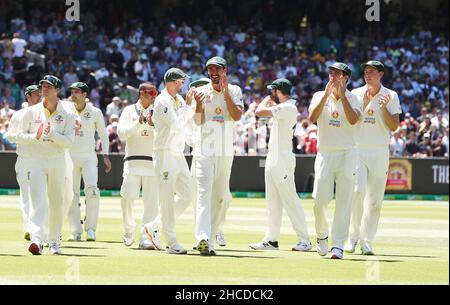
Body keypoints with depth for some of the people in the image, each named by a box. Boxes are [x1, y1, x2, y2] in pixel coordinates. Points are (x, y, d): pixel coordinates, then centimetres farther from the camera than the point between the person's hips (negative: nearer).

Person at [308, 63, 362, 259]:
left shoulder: (353, 98, 3)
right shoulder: (320, 96, 7)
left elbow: (353, 120, -16)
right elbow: (312, 118, -11)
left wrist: (342, 95, -18)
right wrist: (327, 94, -16)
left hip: (347, 153, -1)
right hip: (325, 153, 1)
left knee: (344, 201, -6)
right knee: (320, 199, -3)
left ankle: (338, 245, -4)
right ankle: (321, 234, 23)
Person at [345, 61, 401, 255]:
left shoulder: (391, 96, 4)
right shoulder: (355, 94, 6)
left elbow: (394, 126, -2)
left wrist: (383, 108, -15)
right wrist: (364, 103, -10)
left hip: (380, 153, 1)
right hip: (357, 150, 0)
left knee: (375, 199, 0)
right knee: (357, 190, -17)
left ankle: (366, 241, 6)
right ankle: (354, 236, -3)